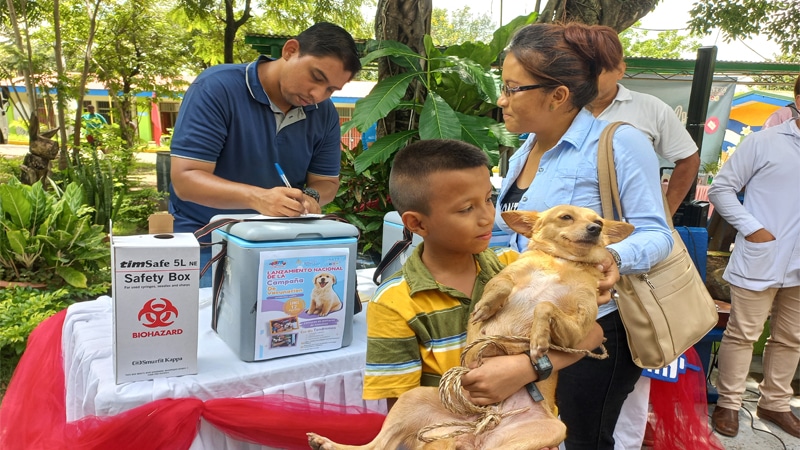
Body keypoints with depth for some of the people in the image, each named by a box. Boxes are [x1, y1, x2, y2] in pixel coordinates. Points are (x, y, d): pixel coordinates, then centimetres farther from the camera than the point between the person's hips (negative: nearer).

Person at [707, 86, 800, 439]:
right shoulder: (764, 143, -5)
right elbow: (721, 189, -4)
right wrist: (752, 228, -13)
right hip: (760, 260, -5)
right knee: (743, 334, 5)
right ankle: (729, 403, 20)